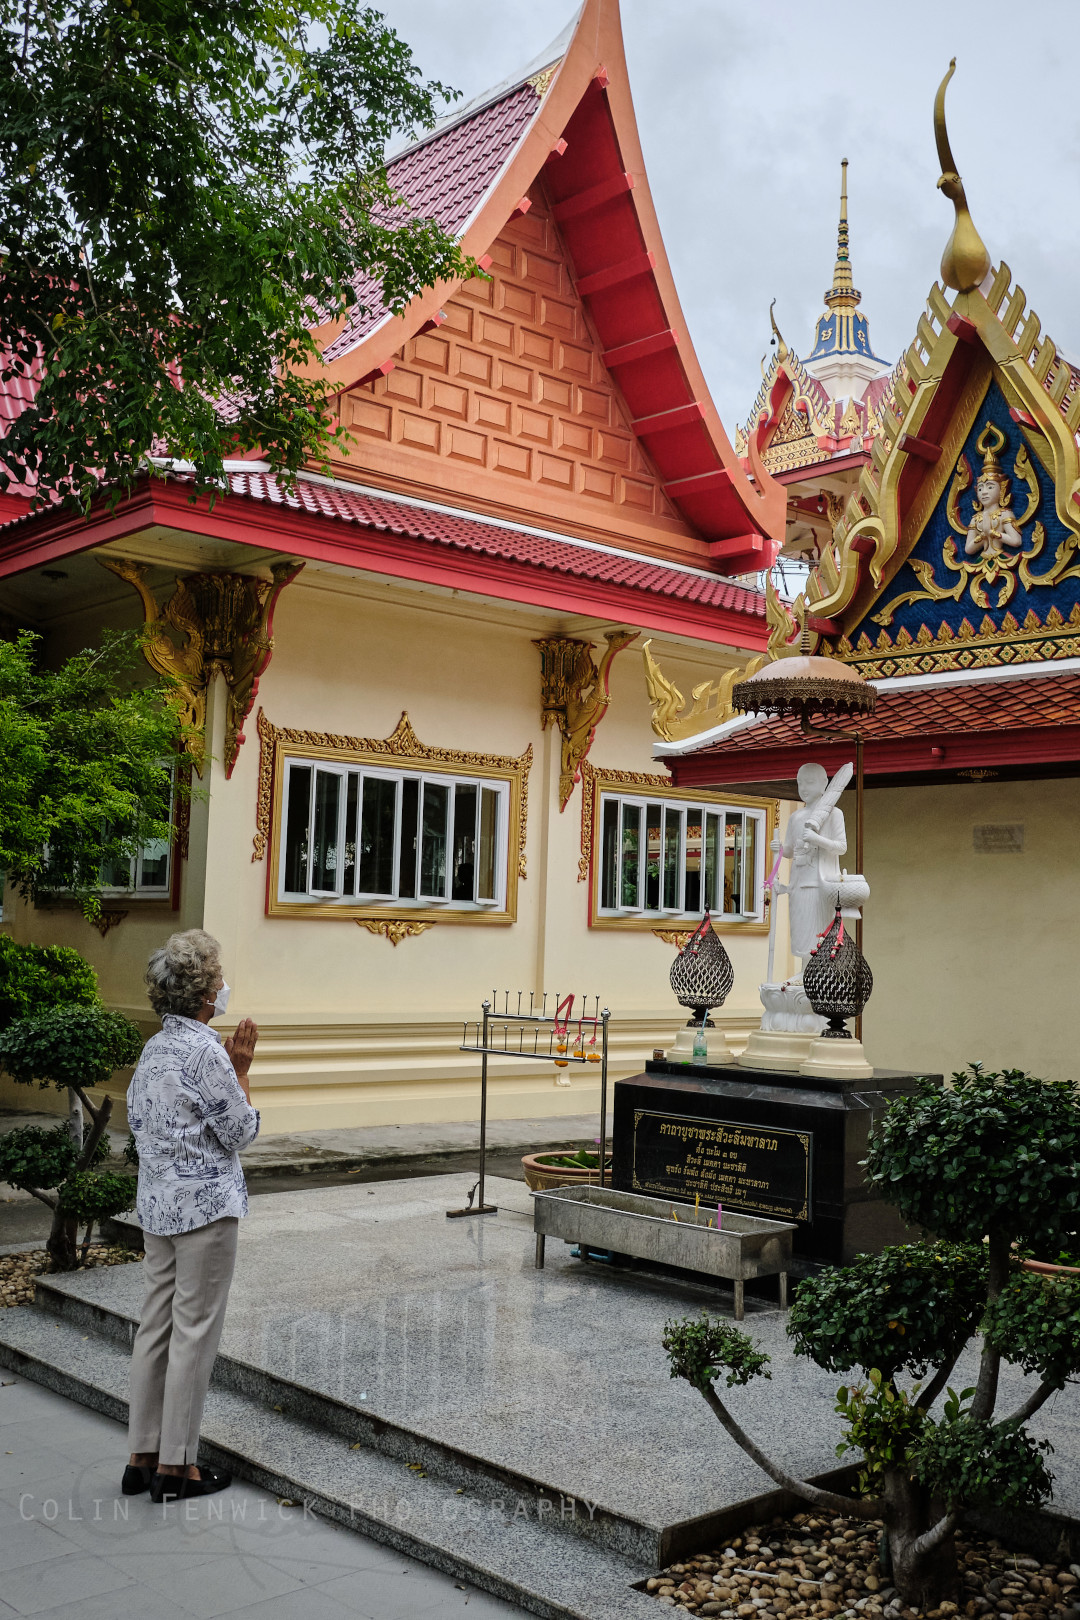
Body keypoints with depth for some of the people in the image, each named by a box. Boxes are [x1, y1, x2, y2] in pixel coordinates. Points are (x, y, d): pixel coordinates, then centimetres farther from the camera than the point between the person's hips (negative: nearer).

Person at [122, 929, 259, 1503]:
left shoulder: (154, 1048, 8)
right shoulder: (207, 1051, -19)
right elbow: (241, 1131, -13)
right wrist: (241, 1071, -4)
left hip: (157, 1205, 9)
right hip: (205, 1205, -9)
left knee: (155, 1325, 13)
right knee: (195, 1332, 0)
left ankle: (143, 1456, 22)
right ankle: (176, 1465, 8)